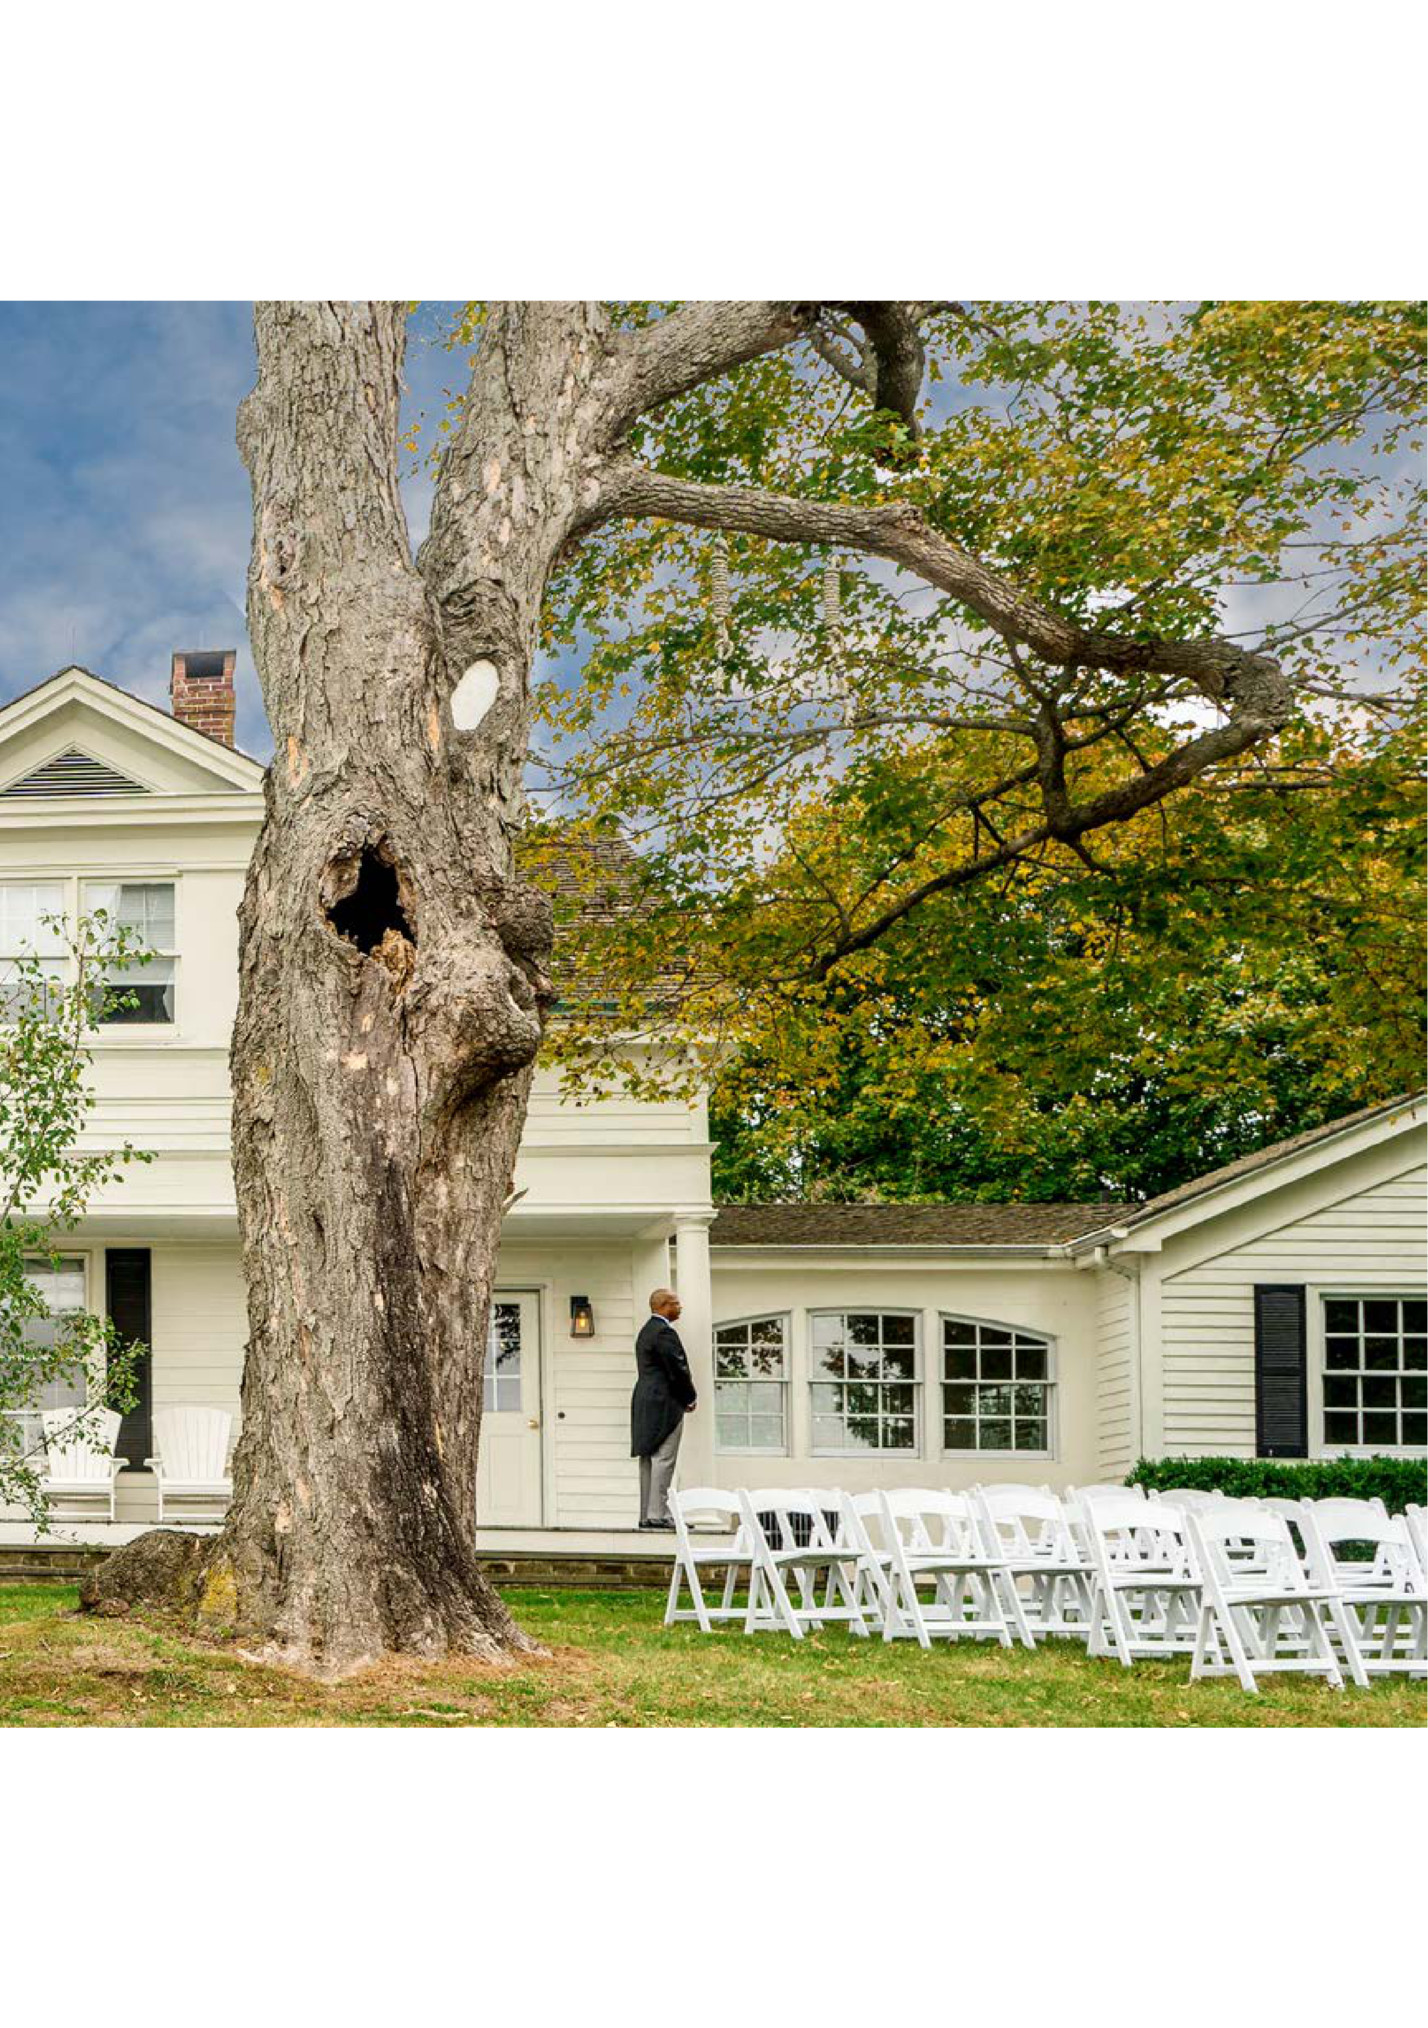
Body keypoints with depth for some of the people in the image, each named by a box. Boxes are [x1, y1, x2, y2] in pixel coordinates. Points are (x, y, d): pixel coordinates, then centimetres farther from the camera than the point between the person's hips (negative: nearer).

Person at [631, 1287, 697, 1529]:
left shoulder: (646, 1331, 18)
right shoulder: (664, 1332, -14)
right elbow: (678, 1369, -17)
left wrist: (683, 1398, 15)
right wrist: (690, 1398, -2)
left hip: (645, 1403, 10)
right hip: (664, 1404, -10)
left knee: (649, 1460, 10)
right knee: (663, 1459, -9)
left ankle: (647, 1514, 11)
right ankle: (657, 1514, -12)